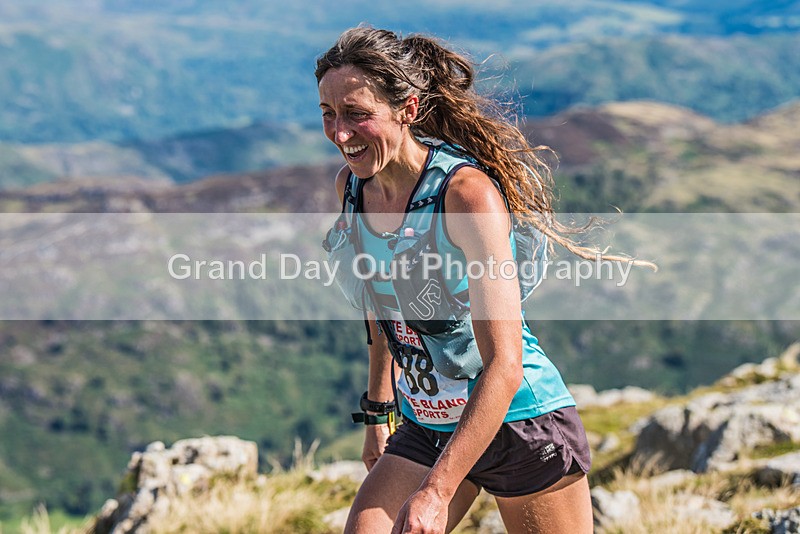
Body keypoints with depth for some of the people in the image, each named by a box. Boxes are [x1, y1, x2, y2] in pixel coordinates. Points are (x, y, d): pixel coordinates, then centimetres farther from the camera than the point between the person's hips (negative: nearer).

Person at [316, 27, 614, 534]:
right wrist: (377, 414, 20)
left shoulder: (467, 191, -23)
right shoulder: (351, 186, -2)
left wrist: (435, 493, -33)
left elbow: (505, 365, -28)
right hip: (425, 430, 6)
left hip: (521, 425, -5)